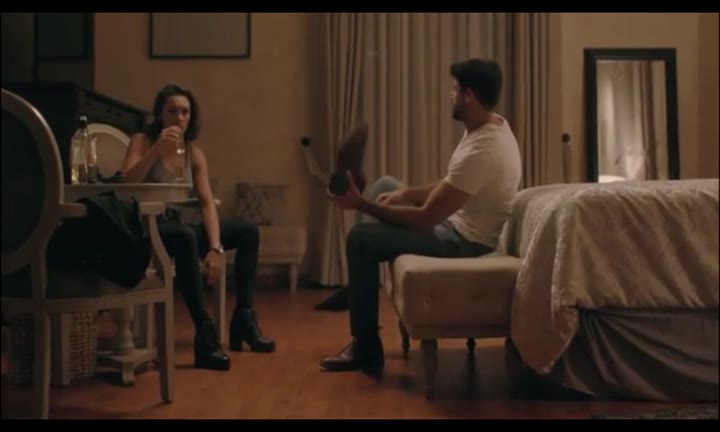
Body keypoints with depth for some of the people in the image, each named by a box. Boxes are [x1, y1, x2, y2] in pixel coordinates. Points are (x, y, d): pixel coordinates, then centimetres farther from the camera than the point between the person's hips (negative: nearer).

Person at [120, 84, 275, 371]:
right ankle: (205, 332, -38)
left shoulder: (195, 154, 9)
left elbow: (207, 203, -1)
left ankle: (243, 319, -1)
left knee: (248, 232, 0)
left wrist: (215, 247, -14)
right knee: (185, 236, -39)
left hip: (177, 229, 7)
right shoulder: (142, 142, -5)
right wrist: (157, 150, -30)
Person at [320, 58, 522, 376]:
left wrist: (361, 204, -21)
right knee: (384, 185, 15)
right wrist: (406, 193, 2)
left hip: (466, 243, -10)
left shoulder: (481, 151, -30)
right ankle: (354, 289, 19)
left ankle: (366, 351, -2)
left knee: (361, 238, -15)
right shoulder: (493, 127, 2)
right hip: (460, 224, 10)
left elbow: (426, 219, -28)